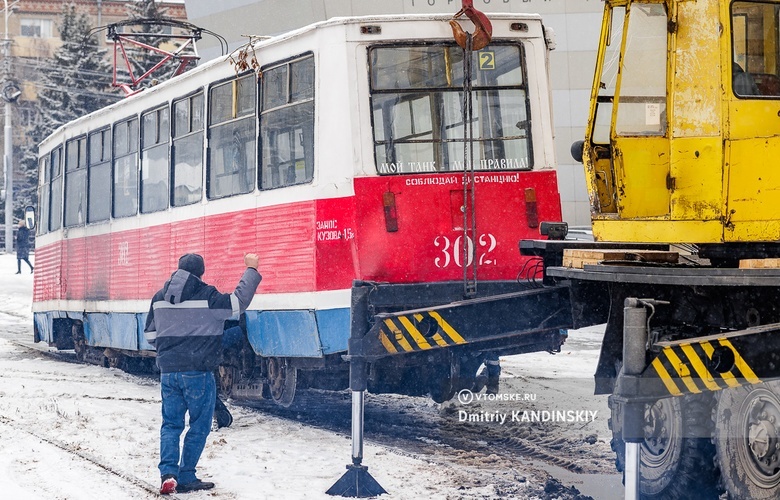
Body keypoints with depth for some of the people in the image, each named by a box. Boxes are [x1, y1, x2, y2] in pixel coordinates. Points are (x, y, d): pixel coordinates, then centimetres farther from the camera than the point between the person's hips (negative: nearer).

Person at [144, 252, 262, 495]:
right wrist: (251, 270, 1)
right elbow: (239, 301, -9)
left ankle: (168, 473, -7)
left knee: (171, 424, 11)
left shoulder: (159, 298, 6)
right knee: (199, 425, 8)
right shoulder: (207, 297, -11)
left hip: (168, 371, 5)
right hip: (198, 372, -5)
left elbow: (150, 334, 13)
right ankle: (186, 477, 8)